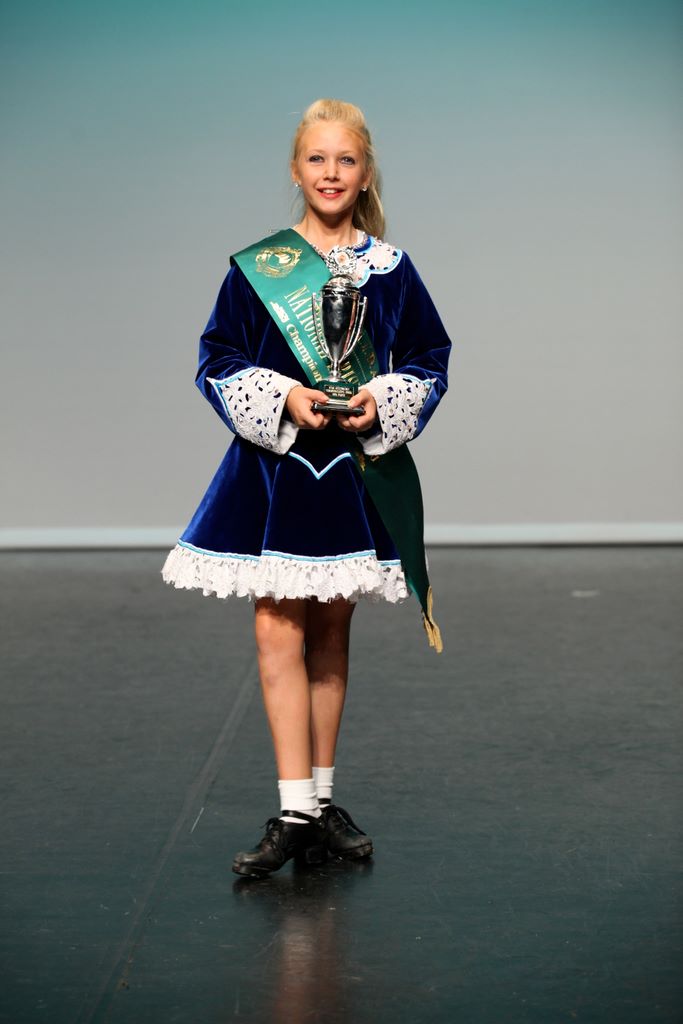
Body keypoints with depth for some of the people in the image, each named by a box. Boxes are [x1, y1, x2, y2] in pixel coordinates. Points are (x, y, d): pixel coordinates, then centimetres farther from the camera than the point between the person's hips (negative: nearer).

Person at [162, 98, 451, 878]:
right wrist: (282, 399, -14)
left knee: (330, 634, 9)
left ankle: (322, 800, 20)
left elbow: (431, 359, 9)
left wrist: (383, 402, -10)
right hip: (274, 469, -1)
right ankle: (295, 812, -5)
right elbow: (217, 360, 1)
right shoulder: (255, 266, 0)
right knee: (279, 632, -7)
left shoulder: (391, 270, 4)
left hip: (355, 470, 2)